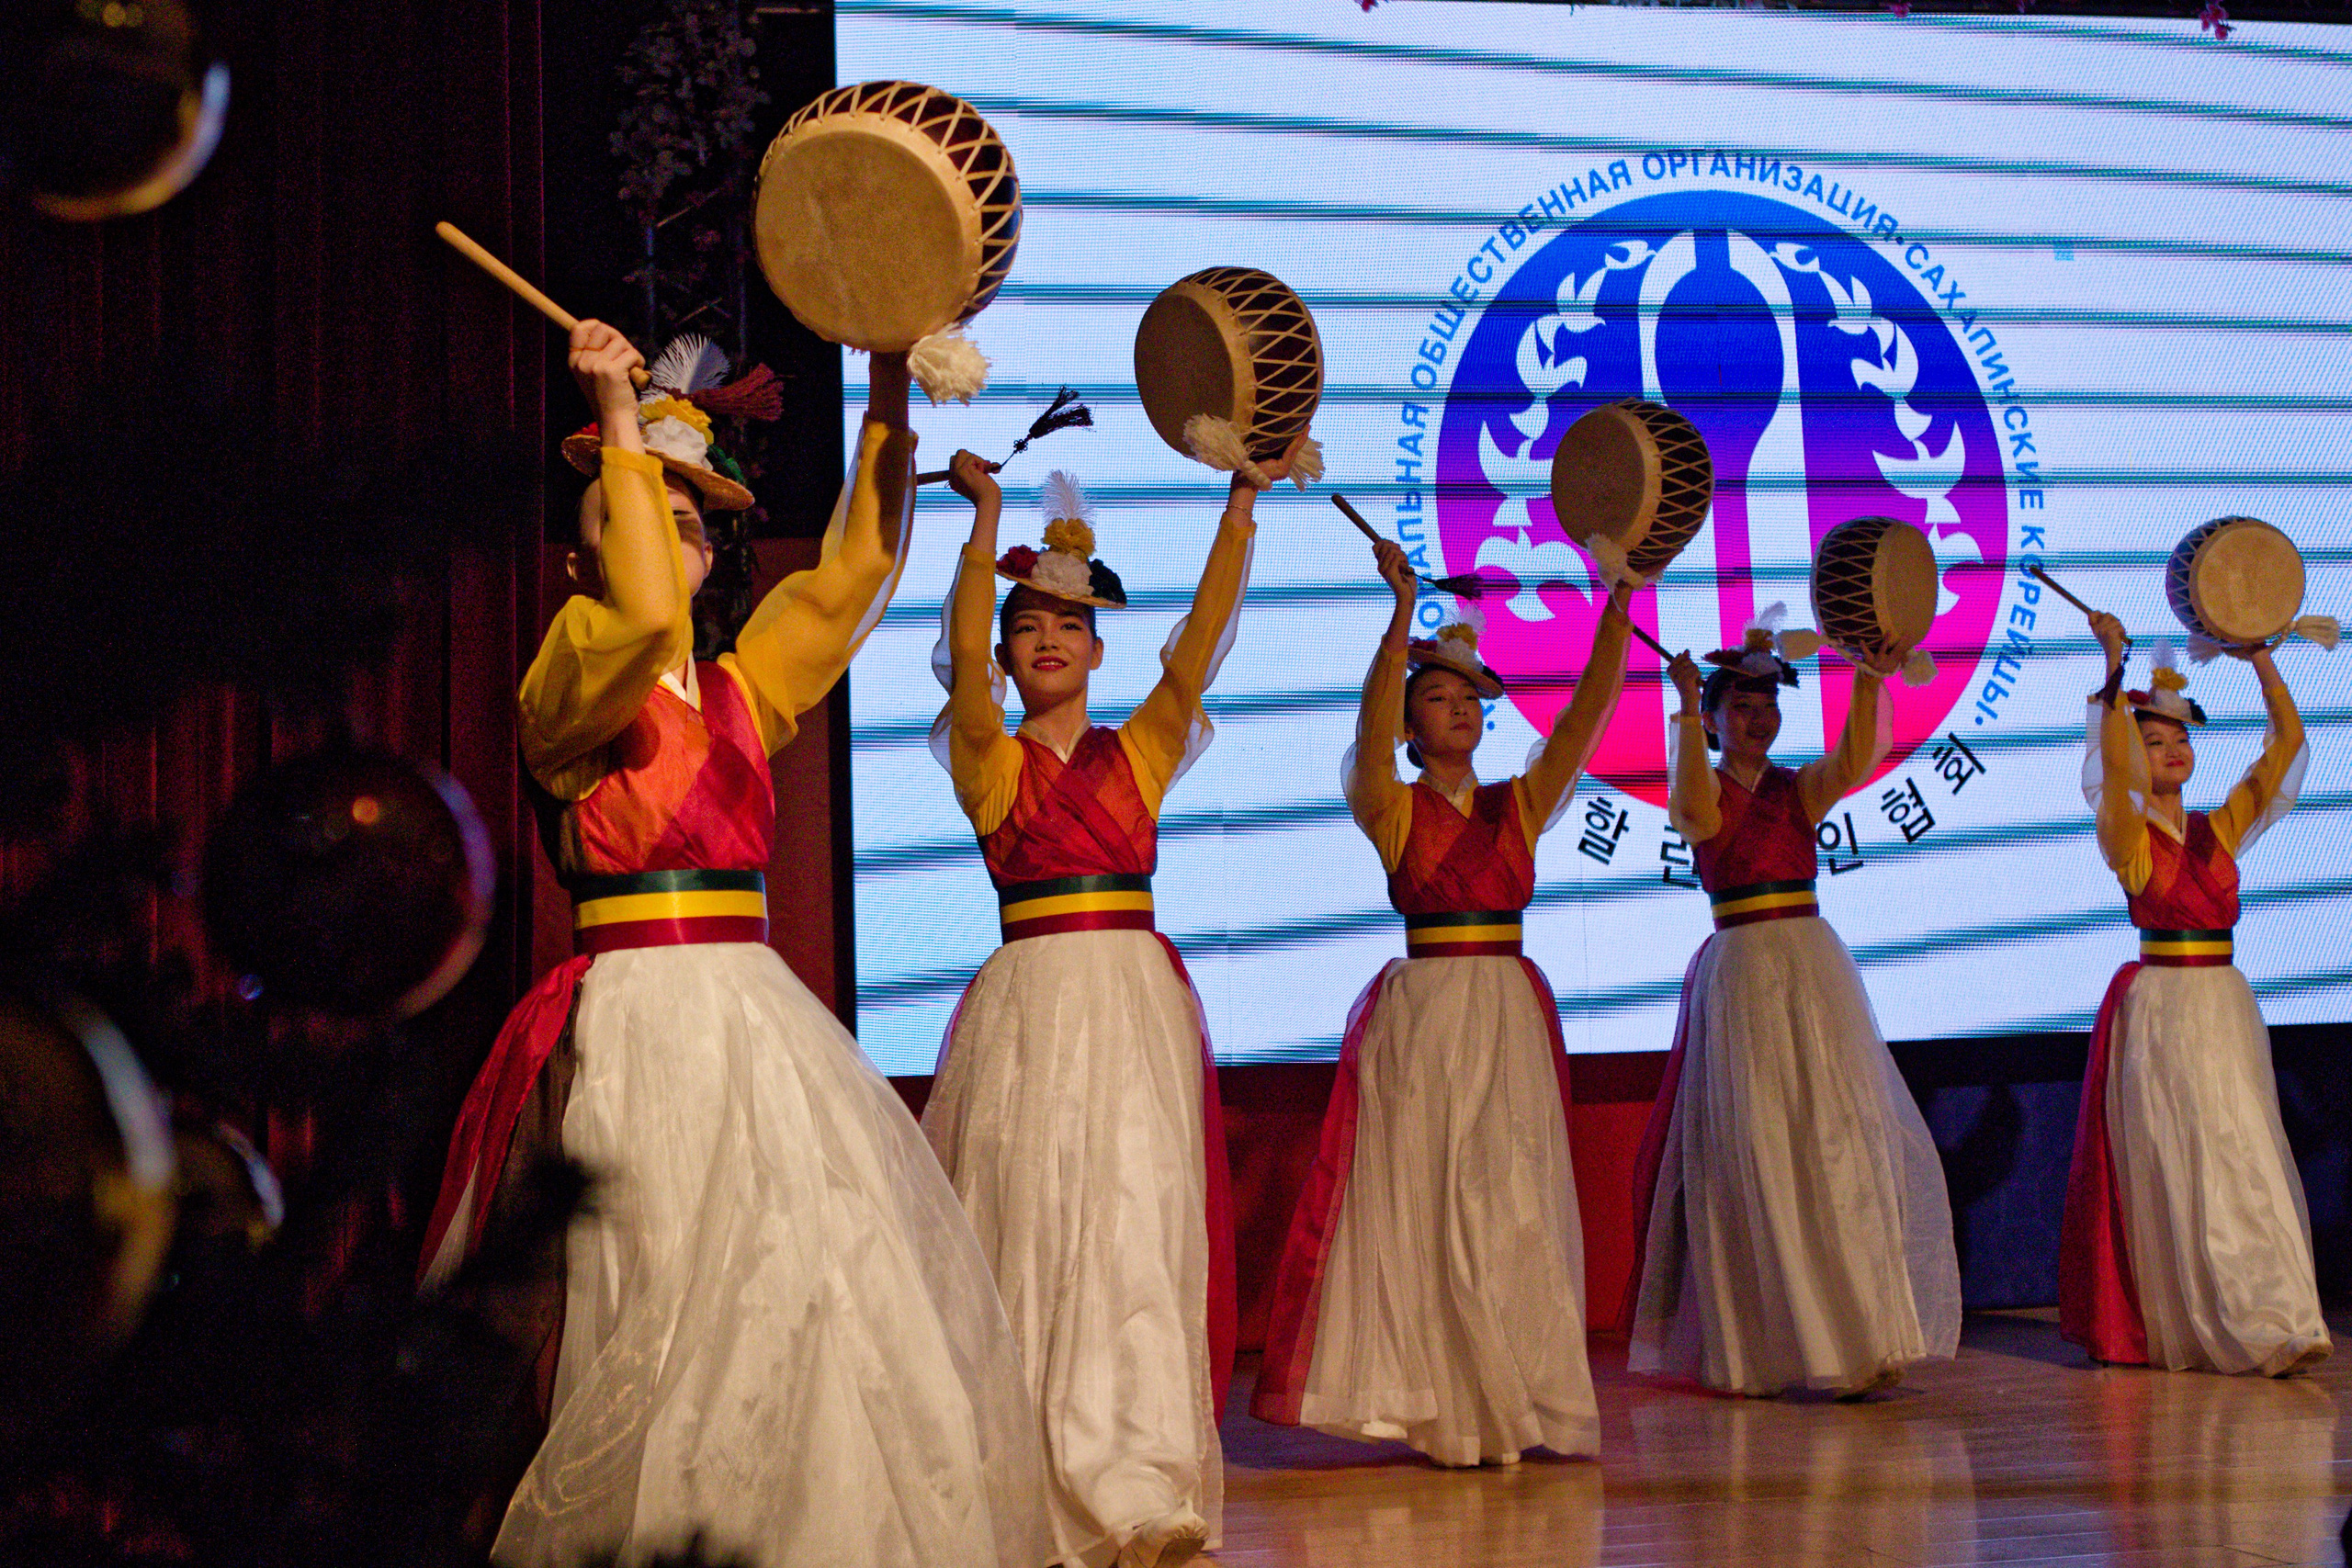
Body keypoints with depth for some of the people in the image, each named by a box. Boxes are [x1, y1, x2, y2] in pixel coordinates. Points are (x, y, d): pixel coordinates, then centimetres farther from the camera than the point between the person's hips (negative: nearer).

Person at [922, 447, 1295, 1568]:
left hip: (1138, 1001, 1)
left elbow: (1201, 642, 2)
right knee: (1032, 1216, -5)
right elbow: (962, 655, -9)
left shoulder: (1140, 754, 13)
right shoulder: (989, 763, 8)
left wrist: (1242, 505, -6)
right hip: (1030, 1003, -1)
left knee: (1139, 1214, -9)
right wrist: (986, 519, -18)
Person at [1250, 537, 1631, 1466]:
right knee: (1426, 1204, -5)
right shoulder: (1392, 808, 1)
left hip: (1511, 1017, 4)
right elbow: (1371, 730, -17)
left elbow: (1589, 712, 3)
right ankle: (1443, 1410, -1)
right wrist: (1403, 617, -28)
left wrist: (1618, 606, -7)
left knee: (1513, 1208, 3)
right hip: (1422, 1014, -4)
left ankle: (1517, 1406, 10)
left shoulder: (1519, 806, 12)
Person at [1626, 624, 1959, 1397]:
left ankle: (1852, 1335, 3)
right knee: (1753, 1151, -2)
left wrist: (1868, 681, -26)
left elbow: (1854, 763, -12)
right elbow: (1698, 815, -22)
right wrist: (1687, 713, -28)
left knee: (1836, 1139, -2)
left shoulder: (1799, 788, 10)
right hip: (1739, 974, -2)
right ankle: (1765, 1344, 5)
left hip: (1814, 969, 3)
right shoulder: (1699, 790, 3)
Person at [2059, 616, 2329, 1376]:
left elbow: (2287, 743, 7)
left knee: (2246, 1162, 3)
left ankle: (2264, 1324, 5)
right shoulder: (2127, 835, -2)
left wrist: (2259, 658, -1)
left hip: (2226, 1007, 5)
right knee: (2183, 1166, -6)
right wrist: (2116, 666, -23)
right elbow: (2111, 763, -21)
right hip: (2160, 1009, -5)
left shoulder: (2222, 828, 12)